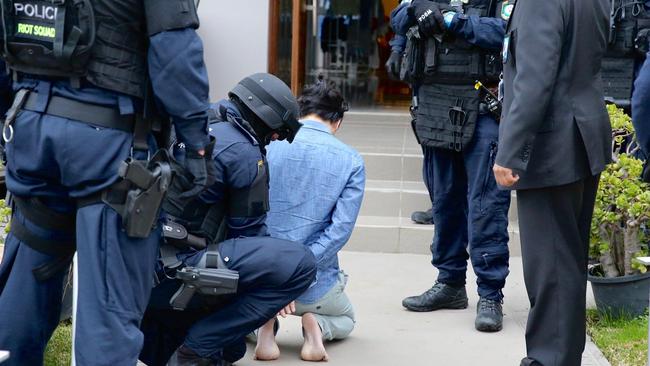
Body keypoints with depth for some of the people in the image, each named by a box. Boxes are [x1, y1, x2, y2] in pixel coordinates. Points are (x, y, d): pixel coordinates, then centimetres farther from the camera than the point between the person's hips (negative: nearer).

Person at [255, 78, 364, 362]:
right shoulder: (350, 161, -5)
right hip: (313, 284, -1)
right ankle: (317, 326, -3)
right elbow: (341, 229, -16)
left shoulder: (267, 146, -3)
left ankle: (265, 323, 0)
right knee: (345, 320, 34)